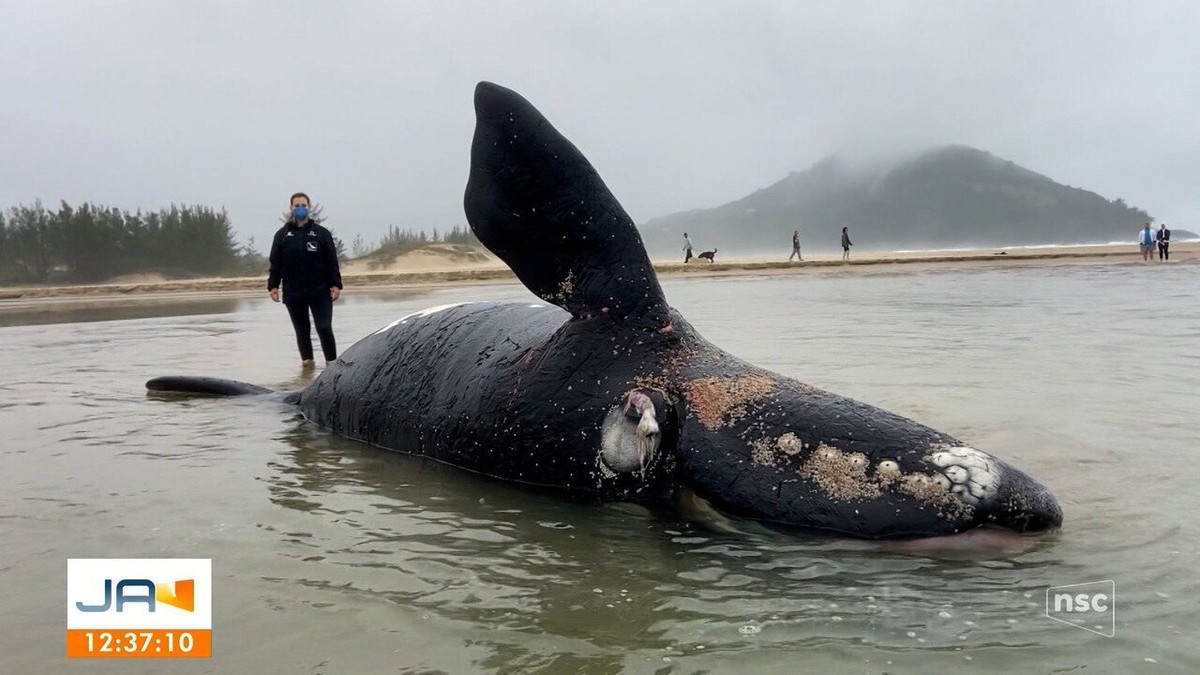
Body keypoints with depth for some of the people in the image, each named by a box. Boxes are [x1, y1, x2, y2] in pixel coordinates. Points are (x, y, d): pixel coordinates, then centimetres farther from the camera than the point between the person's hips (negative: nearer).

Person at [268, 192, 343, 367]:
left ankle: (332, 362, 3)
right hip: (293, 293, 2)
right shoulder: (282, 235, 7)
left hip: (320, 292, -2)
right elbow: (275, 264, 7)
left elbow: (332, 262, 1)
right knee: (302, 330, 9)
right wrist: (273, 285, -1)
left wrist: (336, 285, -5)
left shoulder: (321, 233, 3)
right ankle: (306, 360, 20)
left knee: (324, 328, -5)